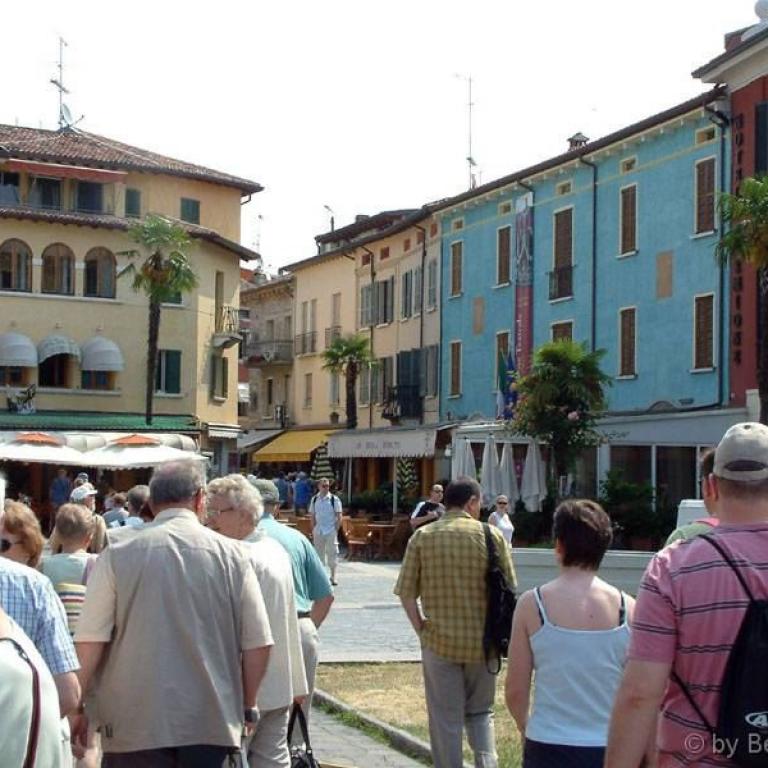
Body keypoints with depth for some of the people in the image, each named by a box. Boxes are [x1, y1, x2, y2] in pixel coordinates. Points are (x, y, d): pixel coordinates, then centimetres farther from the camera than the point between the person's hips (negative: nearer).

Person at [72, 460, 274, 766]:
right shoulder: (232, 555, -1)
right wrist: (247, 706, 16)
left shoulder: (117, 556, -3)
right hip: (213, 721, 1)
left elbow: (89, 642, -5)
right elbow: (257, 643, 1)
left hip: (136, 721, -1)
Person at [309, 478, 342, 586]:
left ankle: (333, 577, 7)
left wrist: (336, 529, -9)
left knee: (332, 553, -1)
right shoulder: (314, 499, 6)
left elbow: (339, 516, -3)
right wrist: (313, 529, 3)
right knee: (319, 553, 9)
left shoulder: (334, 499, -4)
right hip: (318, 531, 3)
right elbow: (312, 515, 11)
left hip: (331, 531, -3)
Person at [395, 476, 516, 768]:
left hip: (439, 642, -1)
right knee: (481, 713, 18)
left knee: (445, 720, 9)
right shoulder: (492, 536, -4)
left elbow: (406, 593, -5)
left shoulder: (422, 536, -3)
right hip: (483, 641, 1)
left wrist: (422, 629, 6)